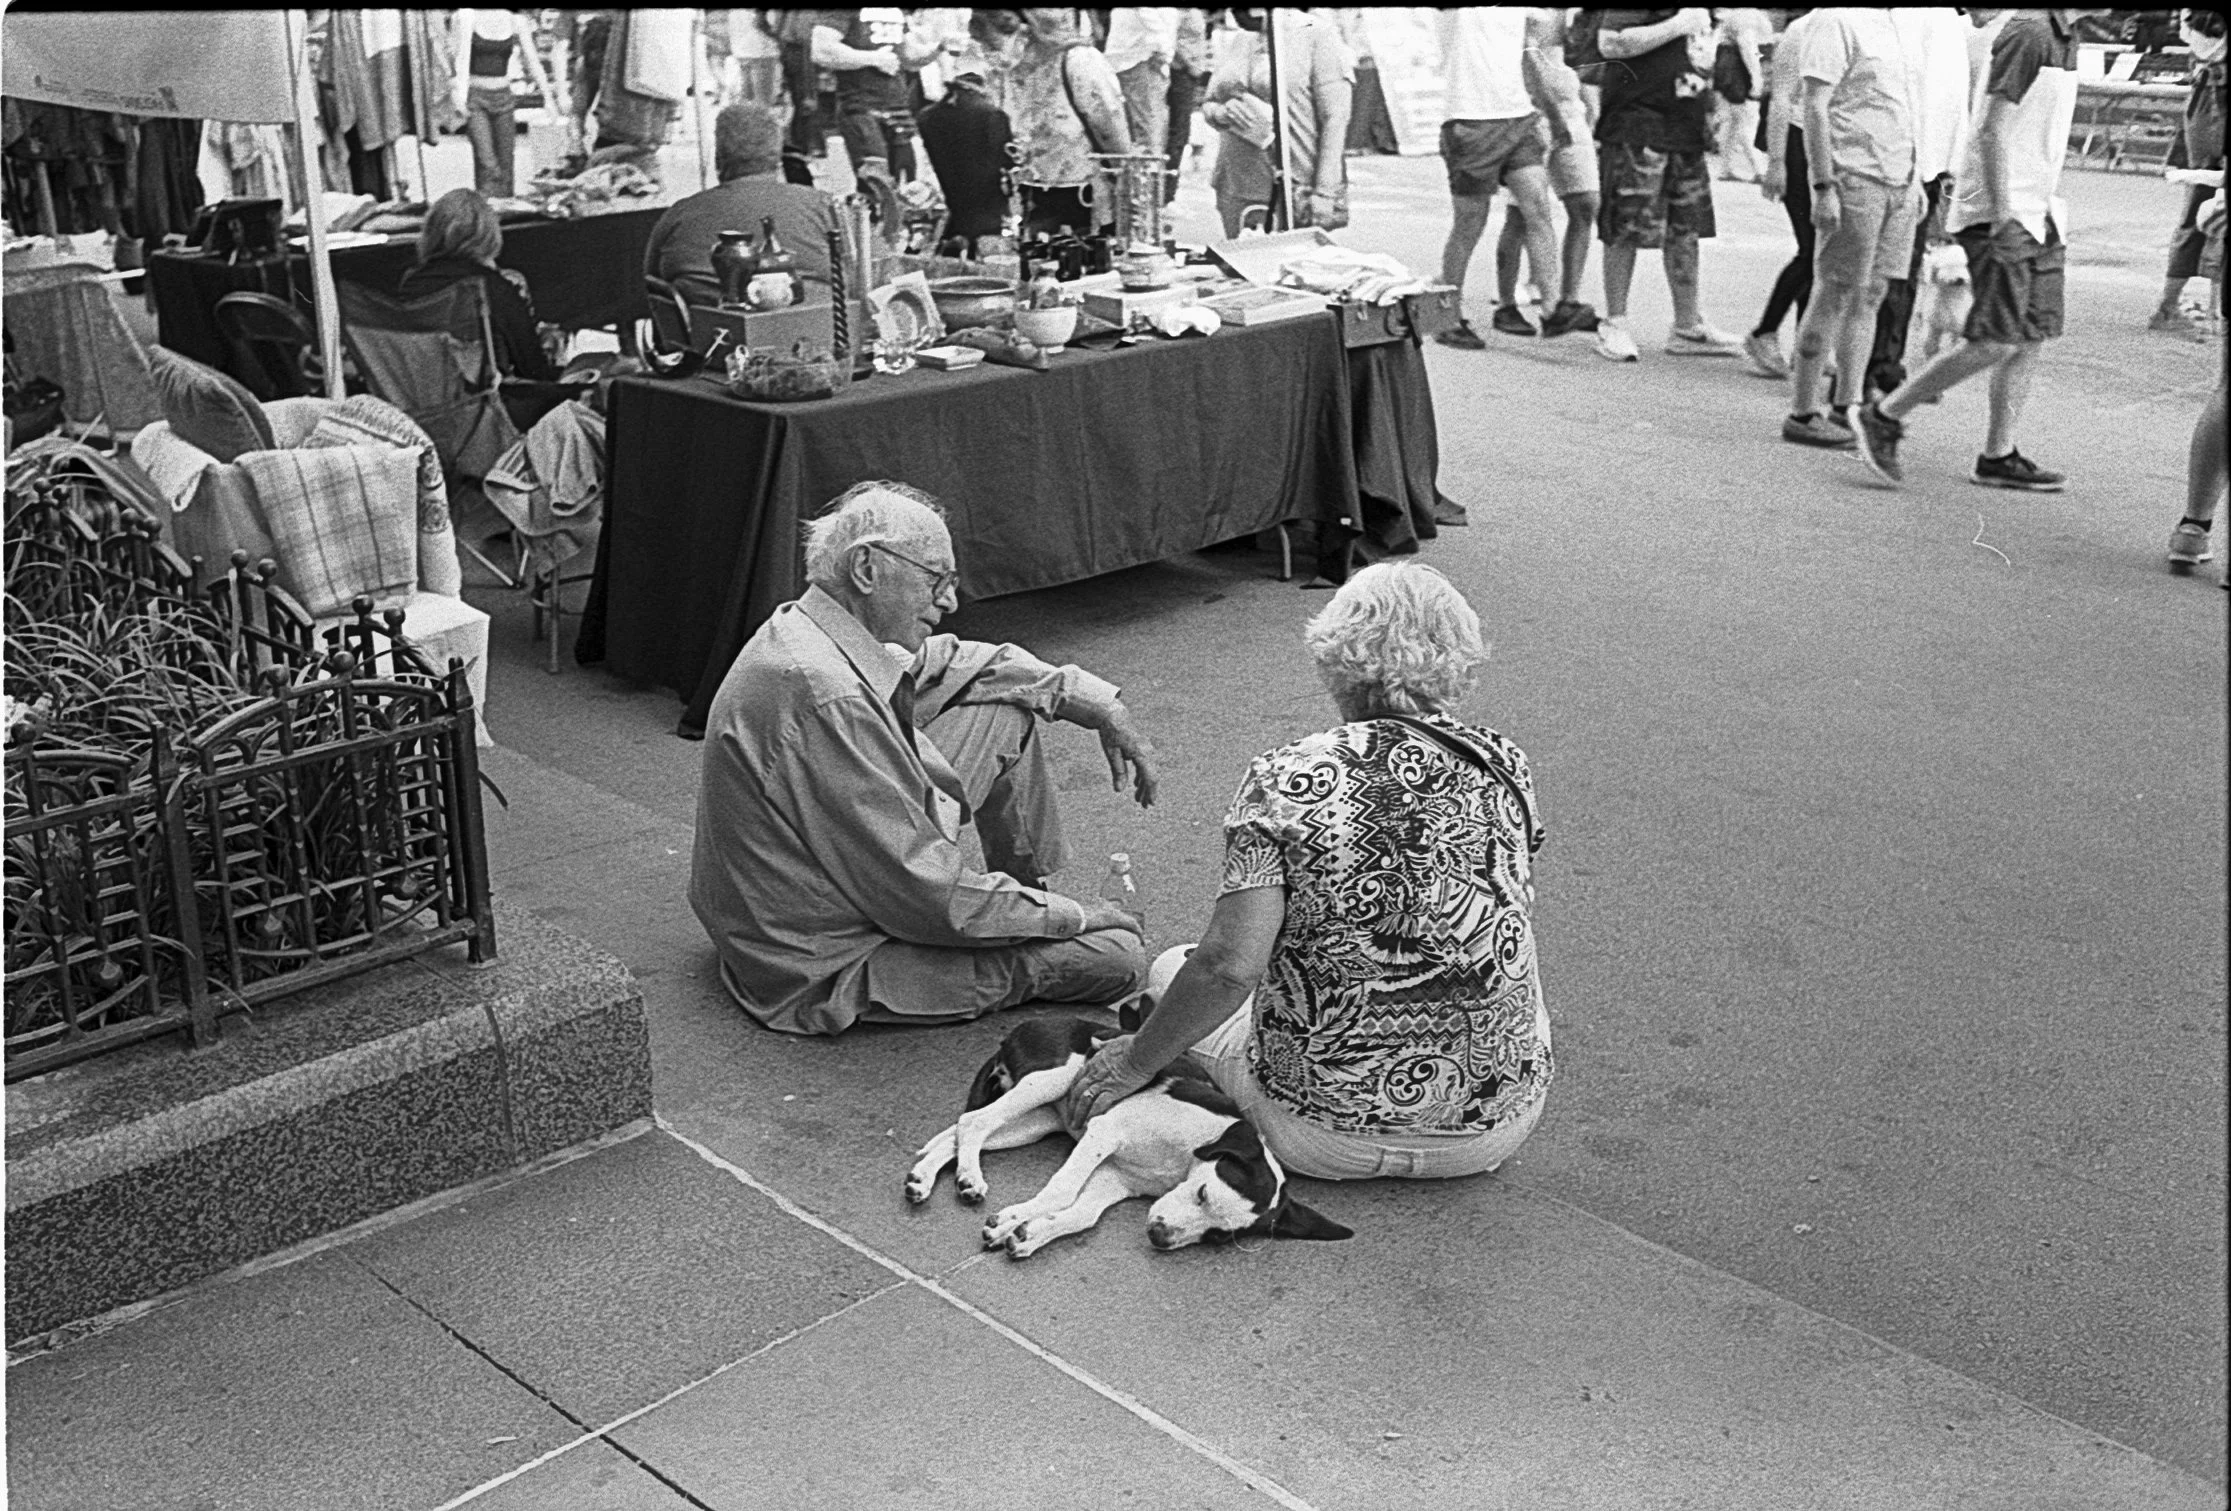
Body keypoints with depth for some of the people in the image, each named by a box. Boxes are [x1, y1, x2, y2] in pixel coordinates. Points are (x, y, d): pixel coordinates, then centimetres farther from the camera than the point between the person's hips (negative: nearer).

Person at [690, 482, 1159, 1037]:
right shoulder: (825, 696, -31)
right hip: (826, 976, -10)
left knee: (1006, 708, 13)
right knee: (1116, 952, -13)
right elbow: (927, 895, -28)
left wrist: (1100, 706, 7)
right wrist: (1074, 916, -15)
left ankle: (1027, 886, 27)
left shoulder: (807, 632, -1)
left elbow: (961, 664, 15)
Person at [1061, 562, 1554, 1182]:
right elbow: (1502, 936, 9)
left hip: (1330, 1138, -4)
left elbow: (1230, 965, -22)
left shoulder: (1287, 780, -15)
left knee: (1172, 971, 21)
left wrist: (1135, 1060, -6)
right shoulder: (1504, 768, -4)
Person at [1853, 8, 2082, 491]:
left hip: (2039, 215, 10)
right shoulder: (2028, 32, -14)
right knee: (1995, 341, -12)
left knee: (2034, 338, 7)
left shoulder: (2064, 37, 14)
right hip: (2001, 214, -10)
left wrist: (2049, 204, 20)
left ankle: (1998, 456, 12)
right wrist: (2003, 212, -21)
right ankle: (1884, 416, -2)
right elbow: (1993, 128, -18)